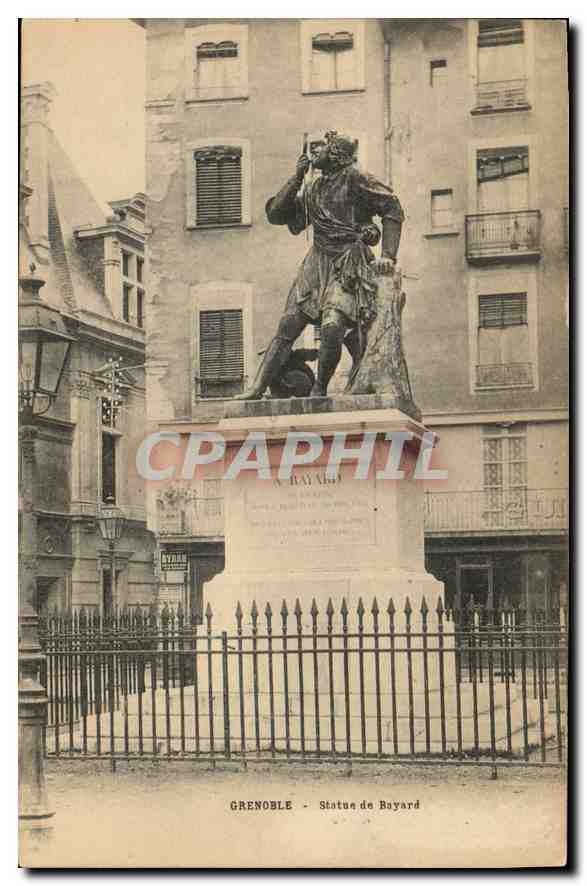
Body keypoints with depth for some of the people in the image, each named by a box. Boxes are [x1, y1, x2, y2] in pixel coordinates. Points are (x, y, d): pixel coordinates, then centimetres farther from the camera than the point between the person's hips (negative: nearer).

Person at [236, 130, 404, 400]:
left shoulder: (354, 179, 0)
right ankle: (257, 388, -7)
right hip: (316, 263, 6)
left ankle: (319, 389, -7)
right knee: (288, 326, -5)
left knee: (332, 328, -24)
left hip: (349, 267, -6)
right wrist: (297, 177, 9)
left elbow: (392, 209, -2)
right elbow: (276, 214, 17)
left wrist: (388, 255, -10)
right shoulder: (313, 190, 19)